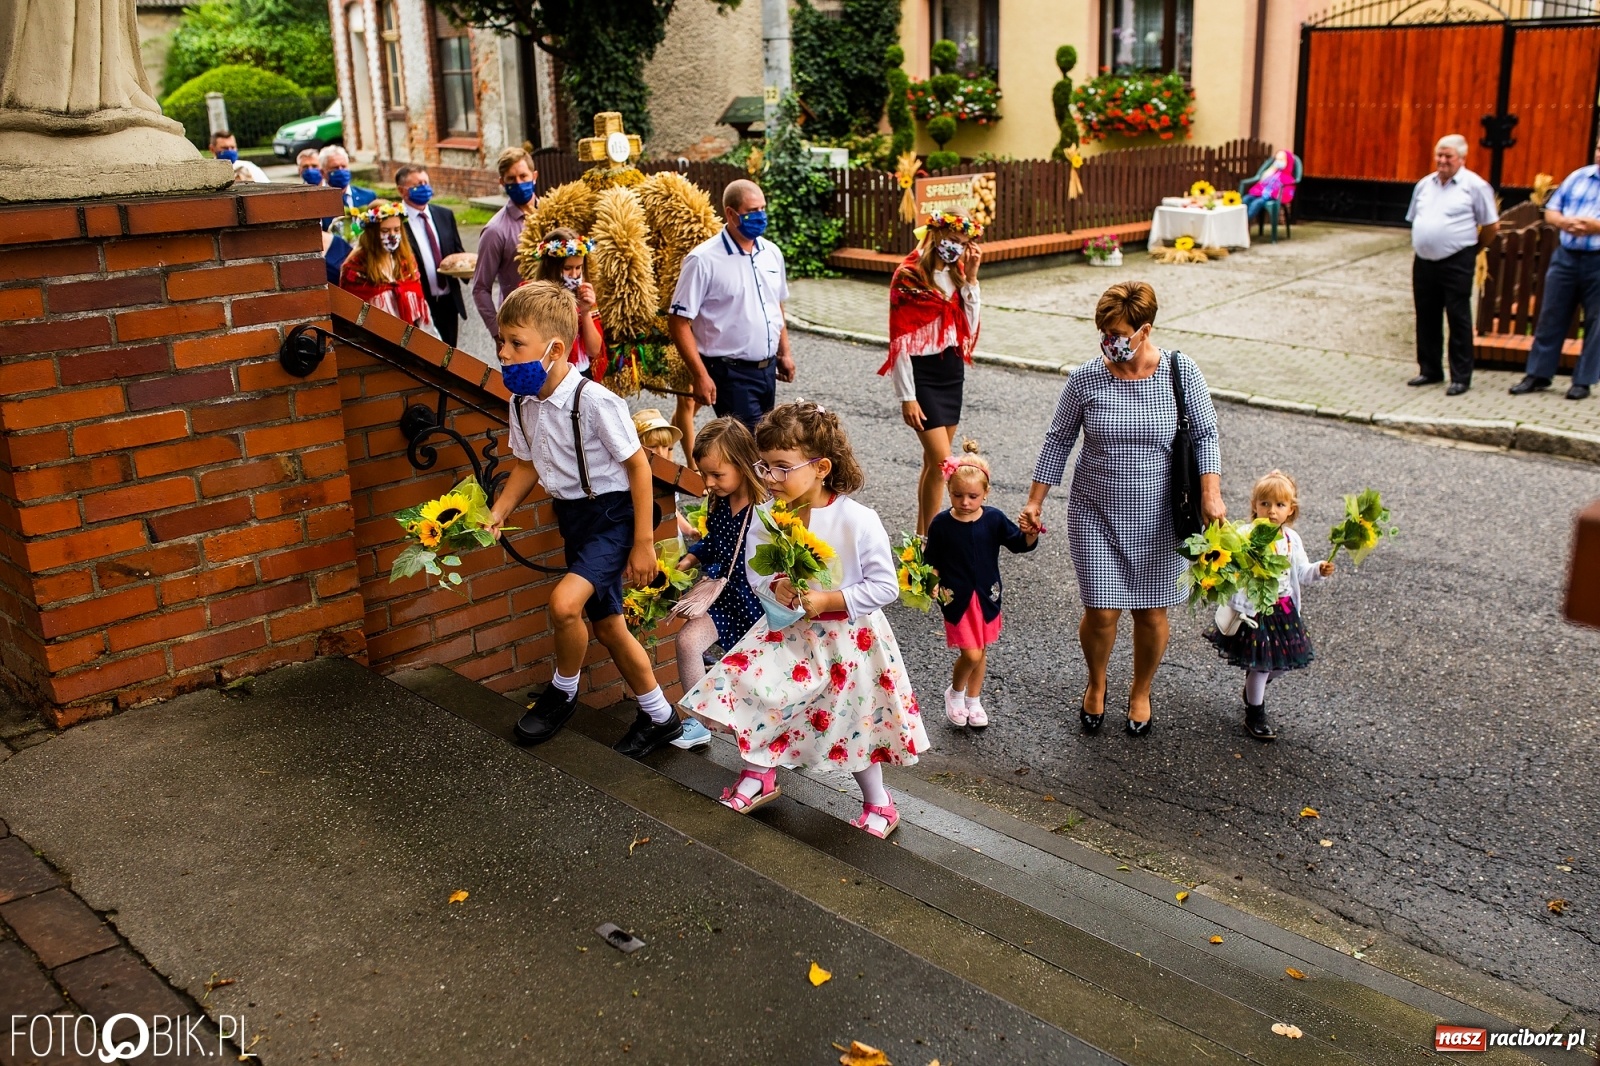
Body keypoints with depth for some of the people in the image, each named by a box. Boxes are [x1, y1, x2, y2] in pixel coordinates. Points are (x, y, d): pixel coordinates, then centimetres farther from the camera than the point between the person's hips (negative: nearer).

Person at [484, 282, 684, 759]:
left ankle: (563, 692, 4)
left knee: (564, 602, -26)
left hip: (612, 514, -8)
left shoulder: (594, 401, -25)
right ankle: (660, 717, 32)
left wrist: (643, 543, -16)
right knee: (607, 624, 14)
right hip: (572, 517, 8)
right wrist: (497, 515, -2)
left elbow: (637, 466, -18)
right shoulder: (523, 403, -3)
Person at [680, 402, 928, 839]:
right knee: (744, 686, -3)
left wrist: (829, 599, -26)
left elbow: (885, 586, -20)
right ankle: (759, 774, 24)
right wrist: (775, 586, -24)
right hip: (788, 630, 4)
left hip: (849, 636, -4)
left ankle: (877, 803, 33)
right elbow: (755, 570, -2)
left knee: (856, 720, 9)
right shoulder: (767, 516, -10)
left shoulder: (858, 520, -22)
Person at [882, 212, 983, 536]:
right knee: (942, 461, -13)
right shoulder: (909, 277, -11)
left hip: (952, 374, 7)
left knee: (933, 460, 12)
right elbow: (900, 342, -12)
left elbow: (969, 326, 2)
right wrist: (907, 397, -15)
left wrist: (970, 277, -3)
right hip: (923, 375, -7)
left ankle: (922, 534, 21)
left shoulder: (955, 274, 9)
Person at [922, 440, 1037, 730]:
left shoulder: (994, 519, -7)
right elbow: (932, 561, -4)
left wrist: (1031, 534, -20)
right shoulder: (941, 523, -11)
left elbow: (1019, 543, 1)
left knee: (981, 651, 17)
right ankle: (954, 693, 20)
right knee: (971, 654, -9)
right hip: (957, 598, -3)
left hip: (987, 596, 3)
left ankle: (973, 700, 38)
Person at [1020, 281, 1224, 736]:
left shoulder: (1181, 372, -8)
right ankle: (1096, 684, 29)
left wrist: (1210, 493, -15)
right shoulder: (1085, 379, -8)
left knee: (1151, 613, 9)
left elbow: (1205, 435, -2)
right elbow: (1058, 441, 2)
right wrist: (1035, 501, 1)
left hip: (1158, 518, 0)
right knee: (1101, 612, -3)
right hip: (1096, 515, 0)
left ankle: (1141, 692, 37)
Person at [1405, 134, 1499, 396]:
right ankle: (1429, 371, 23)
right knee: (1426, 318, 11)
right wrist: (1423, 245, 14)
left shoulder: (1475, 186, -5)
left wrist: (1473, 247, 9)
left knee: (1458, 319, -2)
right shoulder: (1424, 185, 12)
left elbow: (1490, 225, 0)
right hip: (1424, 262, 6)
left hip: (1457, 263, -6)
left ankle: (1461, 377, 2)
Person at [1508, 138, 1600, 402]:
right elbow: (1550, 210, 11)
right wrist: (1563, 222, -9)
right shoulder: (1578, 176, 11)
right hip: (1565, 257, 4)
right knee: (1551, 317, 7)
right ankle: (1538, 374, 15)